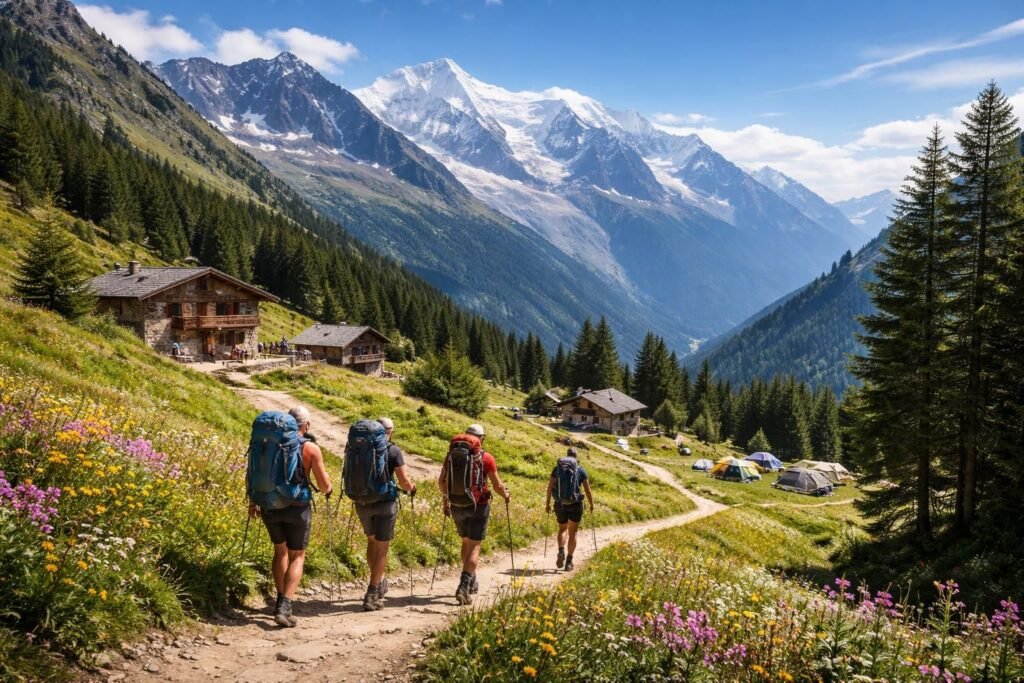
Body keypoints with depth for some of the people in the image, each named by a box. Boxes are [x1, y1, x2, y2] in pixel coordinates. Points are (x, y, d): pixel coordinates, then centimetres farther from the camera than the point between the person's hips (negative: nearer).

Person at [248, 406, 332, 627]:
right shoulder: (311, 448, -8)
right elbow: (324, 484, -7)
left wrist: (253, 501, 16)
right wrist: (328, 491, 16)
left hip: (270, 505, 4)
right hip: (297, 508, -4)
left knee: (280, 550, 23)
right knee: (297, 556, 7)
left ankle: (281, 601, 26)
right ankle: (284, 607, -9)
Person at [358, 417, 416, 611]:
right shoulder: (394, 451, -8)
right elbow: (404, 482, -11)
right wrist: (411, 488, 10)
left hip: (363, 502, 4)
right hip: (385, 503, -4)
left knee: (372, 541, 25)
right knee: (382, 547, 4)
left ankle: (380, 582, 33)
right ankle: (372, 595, 2)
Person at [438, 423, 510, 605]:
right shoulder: (486, 458, -8)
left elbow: (441, 481, 4)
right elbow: (497, 485, -5)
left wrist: (446, 498, 21)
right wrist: (506, 495, 15)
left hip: (457, 506, 4)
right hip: (479, 506, -4)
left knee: (466, 542, 22)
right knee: (474, 546, 0)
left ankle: (471, 582, 33)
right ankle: (463, 586, -14)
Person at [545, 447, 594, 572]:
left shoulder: (557, 468, 4)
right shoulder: (581, 470, 0)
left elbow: (550, 487, 0)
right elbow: (587, 490, 0)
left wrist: (547, 503, 8)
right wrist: (592, 505, 11)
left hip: (560, 504, 2)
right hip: (575, 505, -1)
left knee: (562, 529, 22)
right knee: (572, 533, 11)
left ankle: (561, 551, -2)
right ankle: (569, 561, 7)